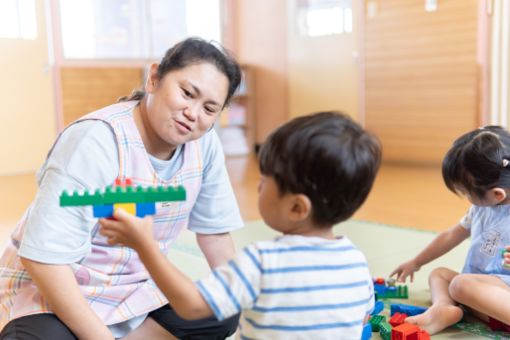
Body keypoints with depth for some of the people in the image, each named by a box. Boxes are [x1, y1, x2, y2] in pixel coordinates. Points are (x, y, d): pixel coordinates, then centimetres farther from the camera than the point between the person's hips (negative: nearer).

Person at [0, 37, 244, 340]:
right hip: (51, 290, -6)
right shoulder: (97, 141, -27)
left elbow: (214, 229, 4)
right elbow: (44, 257, -29)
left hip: (136, 289, 7)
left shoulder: (205, 143, -9)